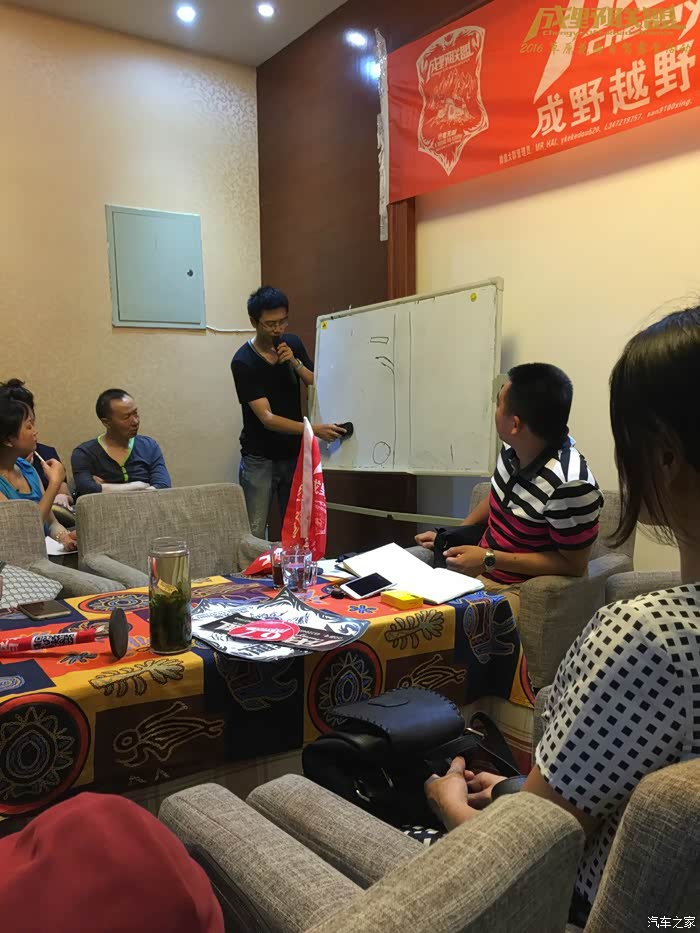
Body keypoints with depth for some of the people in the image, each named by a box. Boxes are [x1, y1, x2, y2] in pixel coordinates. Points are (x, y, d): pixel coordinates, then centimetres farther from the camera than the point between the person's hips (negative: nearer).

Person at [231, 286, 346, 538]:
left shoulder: (293, 344, -1)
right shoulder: (243, 362, -17)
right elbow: (267, 419, -23)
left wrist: (295, 363, -16)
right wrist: (314, 429, -34)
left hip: (295, 454, 4)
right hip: (260, 459, -4)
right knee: (254, 535, -4)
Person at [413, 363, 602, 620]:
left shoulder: (569, 484, -31)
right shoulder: (513, 448, -8)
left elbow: (573, 564, -20)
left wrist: (489, 560, -23)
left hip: (516, 589, -8)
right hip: (479, 558, 8)